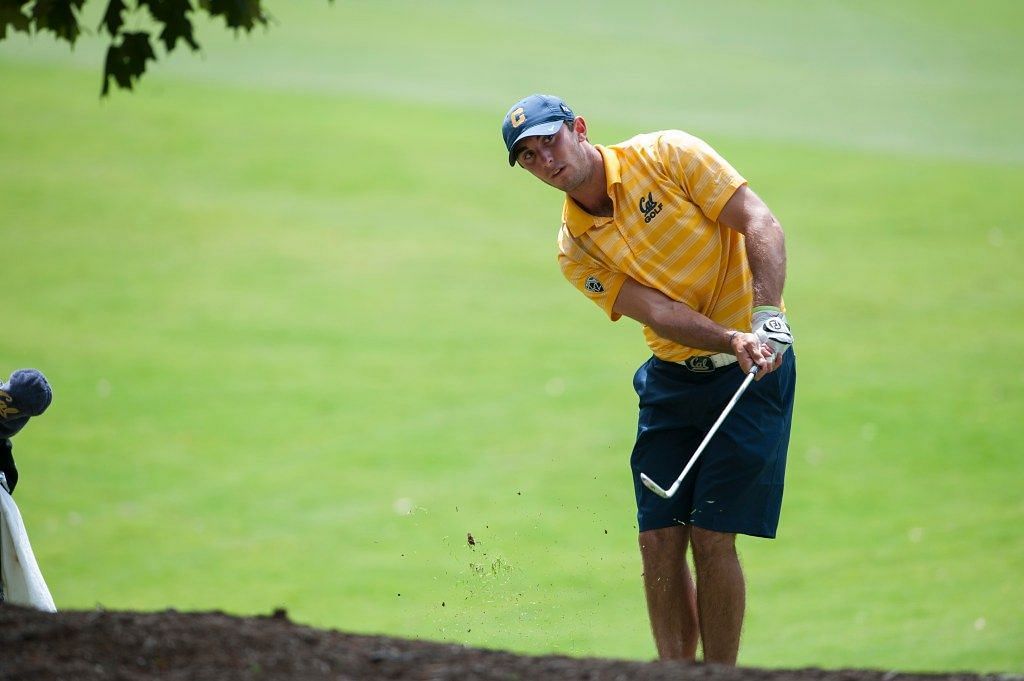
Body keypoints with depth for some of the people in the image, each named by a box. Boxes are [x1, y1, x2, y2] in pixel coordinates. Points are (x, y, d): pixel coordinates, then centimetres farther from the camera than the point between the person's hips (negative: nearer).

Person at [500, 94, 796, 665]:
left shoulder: (668, 154, -7)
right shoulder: (576, 248, 0)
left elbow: (761, 224, -12)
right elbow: (657, 311, -13)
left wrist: (767, 318, -26)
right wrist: (731, 340, -30)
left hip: (754, 369, -4)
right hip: (672, 377, 4)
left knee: (712, 537, -10)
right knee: (660, 539, -2)